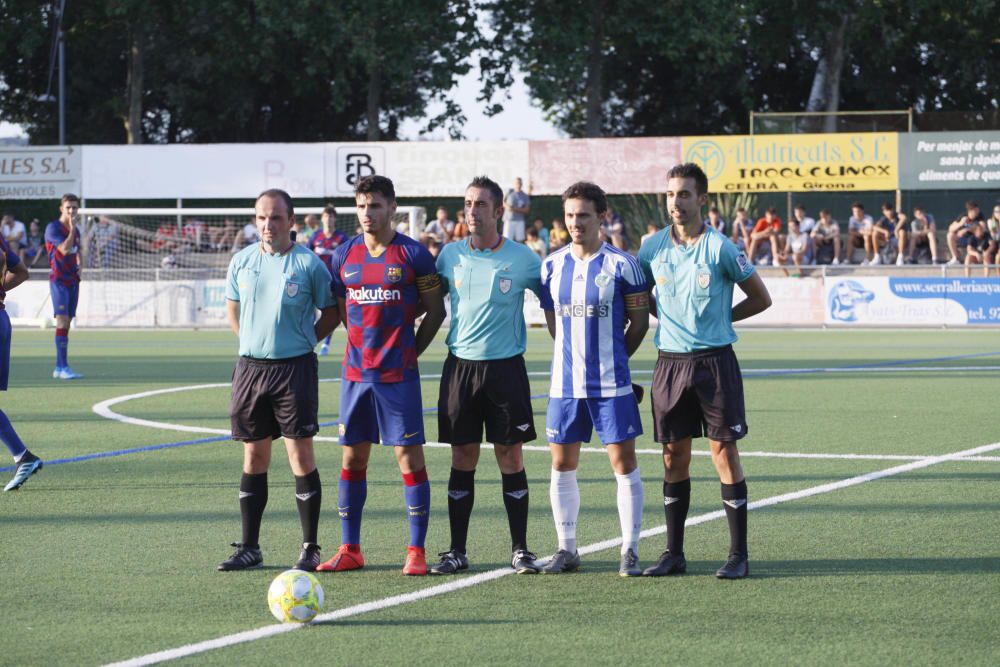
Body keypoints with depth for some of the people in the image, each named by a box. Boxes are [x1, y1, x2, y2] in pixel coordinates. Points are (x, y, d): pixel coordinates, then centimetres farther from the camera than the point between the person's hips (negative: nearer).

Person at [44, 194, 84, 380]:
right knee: (62, 320, -15)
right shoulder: (53, 228, -10)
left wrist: (79, 265, 11)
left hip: (73, 280, 8)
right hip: (58, 279, -8)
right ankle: (63, 367, -19)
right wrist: (72, 228, -17)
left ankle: (59, 368, 11)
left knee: (67, 322, 7)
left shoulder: (75, 229, 13)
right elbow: (65, 249, -22)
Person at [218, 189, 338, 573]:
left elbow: (331, 312, 3)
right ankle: (249, 548, 14)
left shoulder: (309, 264, -5)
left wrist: (304, 342, -2)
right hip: (250, 366, 4)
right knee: (254, 455, 8)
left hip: (295, 368, -4)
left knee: (301, 454, -4)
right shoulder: (242, 261, 6)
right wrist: (252, 343, 10)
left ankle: (310, 548, 2)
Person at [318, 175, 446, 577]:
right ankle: (349, 550, 13)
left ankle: (417, 551, 1)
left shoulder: (413, 255, -4)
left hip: (398, 374, -4)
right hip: (356, 373, 4)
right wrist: (364, 344, 9)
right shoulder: (344, 256, 7)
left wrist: (411, 351, -1)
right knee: (352, 457, 6)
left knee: (409, 454, -4)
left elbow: (435, 310, 1)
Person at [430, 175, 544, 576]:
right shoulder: (450, 255, 5)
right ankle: (457, 551, 9)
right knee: (462, 459, 4)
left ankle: (519, 550, 8)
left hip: (506, 367, -2)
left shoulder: (522, 258, -2)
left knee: (511, 457, 1)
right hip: (460, 366, 2)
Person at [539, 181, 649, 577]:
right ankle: (567, 550, 16)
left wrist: (611, 359, 8)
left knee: (624, 463, -3)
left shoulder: (621, 264, -5)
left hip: (611, 383, -4)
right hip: (565, 382, 4)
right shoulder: (552, 265, 6)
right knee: (562, 465, 7)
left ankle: (630, 551, 4)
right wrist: (579, 357, 13)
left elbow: (639, 321, 2)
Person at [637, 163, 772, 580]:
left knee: (724, 452, -3)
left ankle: (738, 555, 2)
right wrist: (668, 317, 8)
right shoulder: (652, 248, 5)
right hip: (670, 362, 4)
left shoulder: (721, 248, -6)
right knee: (674, 456, 6)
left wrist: (718, 317, 2)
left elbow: (760, 298, 2)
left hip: (715, 361, -4)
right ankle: (674, 553, 13)